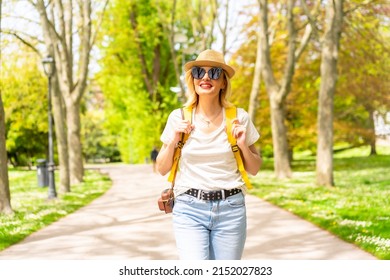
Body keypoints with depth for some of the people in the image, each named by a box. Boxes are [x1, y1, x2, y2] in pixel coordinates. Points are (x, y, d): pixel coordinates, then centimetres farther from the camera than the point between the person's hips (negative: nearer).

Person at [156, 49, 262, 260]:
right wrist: (173, 142, -6)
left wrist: (243, 146, -7)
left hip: (230, 209, 1)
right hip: (189, 210, -1)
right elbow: (162, 169, 10)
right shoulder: (178, 118, 3)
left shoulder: (238, 118, 2)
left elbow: (254, 169, 11)